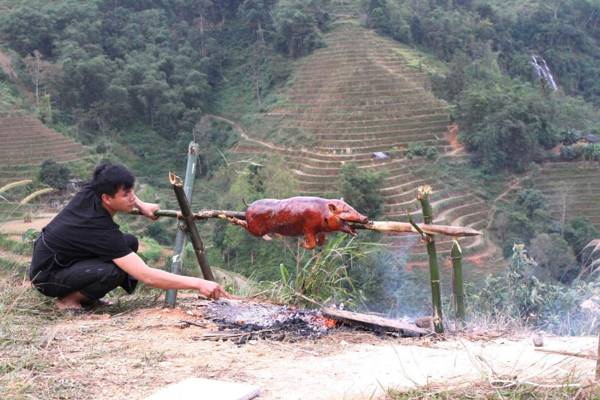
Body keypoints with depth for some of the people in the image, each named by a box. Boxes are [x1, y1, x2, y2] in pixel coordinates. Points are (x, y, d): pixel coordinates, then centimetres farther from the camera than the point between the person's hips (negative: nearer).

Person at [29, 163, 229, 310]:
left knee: (129, 242, -1)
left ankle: (84, 294, 5)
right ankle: (68, 299, -7)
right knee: (115, 272, -32)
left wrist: (141, 205, 5)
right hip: (46, 276, -9)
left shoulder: (89, 192, -13)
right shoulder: (102, 232, -33)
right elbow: (147, 276, -37)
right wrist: (197, 283, -37)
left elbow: (109, 185, 16)